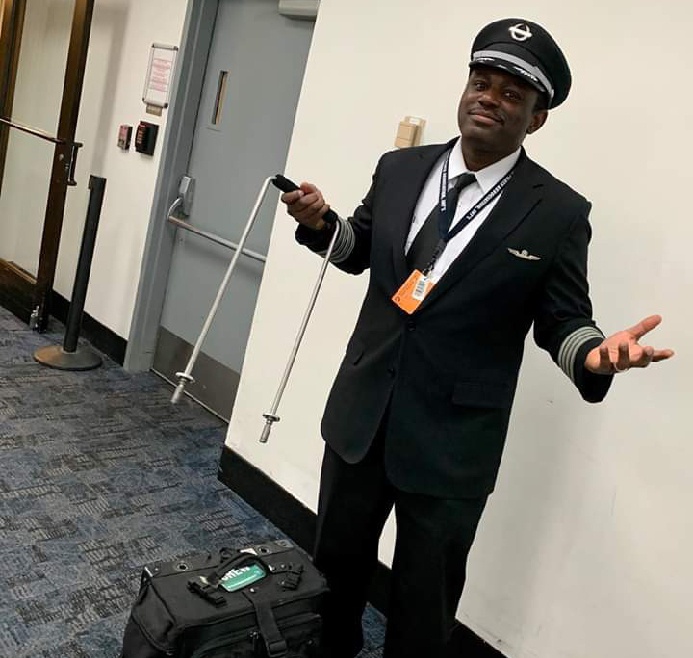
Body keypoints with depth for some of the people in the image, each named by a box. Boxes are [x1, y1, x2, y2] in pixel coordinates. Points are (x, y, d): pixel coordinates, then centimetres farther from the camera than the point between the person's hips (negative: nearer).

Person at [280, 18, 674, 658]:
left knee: (424, 602, 15)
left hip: (452, 441, -4)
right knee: (335, 565, 24)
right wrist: (322, 221, -5)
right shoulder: (399, 168, 1)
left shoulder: (557, 211, -10)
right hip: (360, 415, 4)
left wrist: (594, 354, -26)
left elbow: (562, 319, -4)